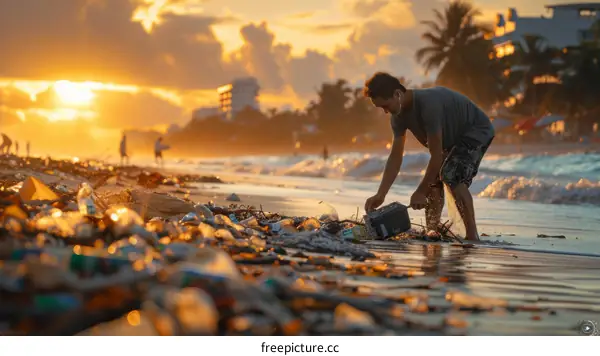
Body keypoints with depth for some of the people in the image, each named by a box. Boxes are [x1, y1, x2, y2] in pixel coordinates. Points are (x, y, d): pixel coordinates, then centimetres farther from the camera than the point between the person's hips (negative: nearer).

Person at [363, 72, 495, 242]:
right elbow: (395, 157, -6)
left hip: (477, 131, -9)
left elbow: (436, 154, -33)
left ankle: (473, 237, -23)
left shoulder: (428, 104, -37)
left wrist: (420, 192, -25)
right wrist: (380, 195, -14)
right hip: (453, 138, 9)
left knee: (452, 175, -26)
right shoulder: (399, 115, -9)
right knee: (434, 181, 1)